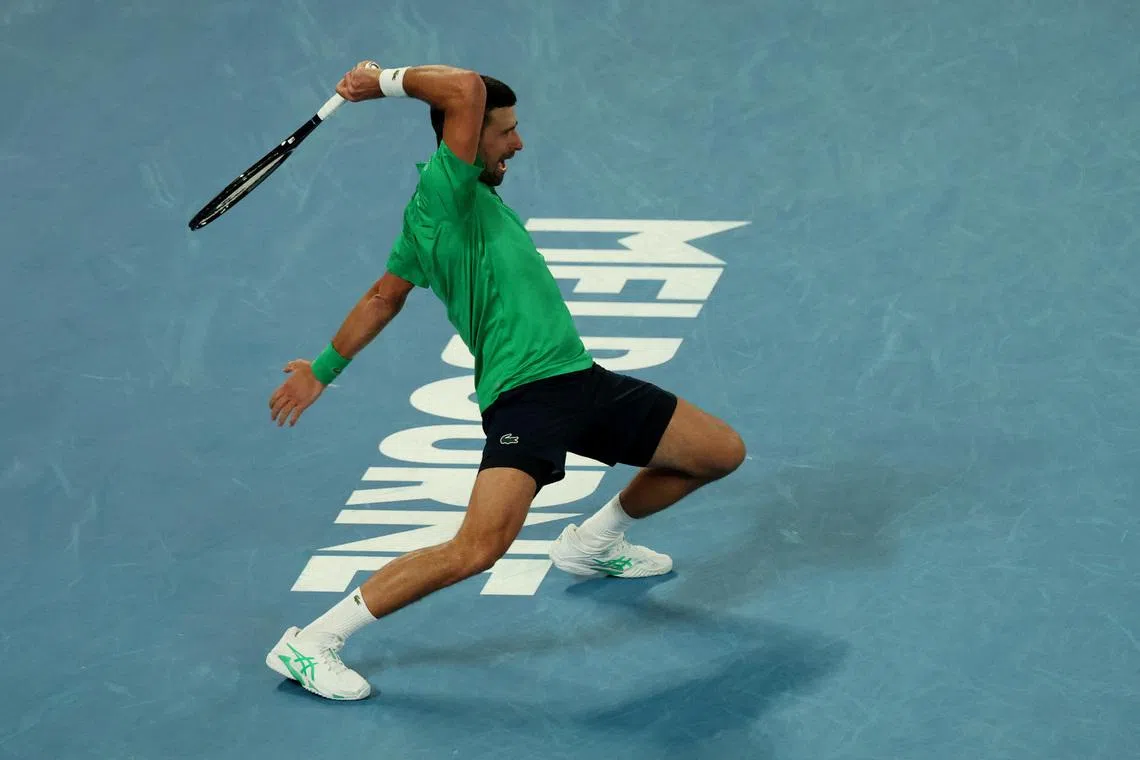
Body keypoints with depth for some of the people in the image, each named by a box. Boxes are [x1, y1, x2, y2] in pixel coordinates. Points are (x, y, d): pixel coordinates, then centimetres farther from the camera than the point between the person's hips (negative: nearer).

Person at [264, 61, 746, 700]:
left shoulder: (480, 198, 17)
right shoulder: (441, 192, -10)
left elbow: (385, 294, 24)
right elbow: (465, 89, -25)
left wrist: (324, 368, 30)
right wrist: (389, 80, -11)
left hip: (582, 378, 9)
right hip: (524, 397, -9)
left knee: (722, 452, 15)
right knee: (478, 549, -28)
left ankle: (596, 541, 39)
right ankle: (310, 644, -13)